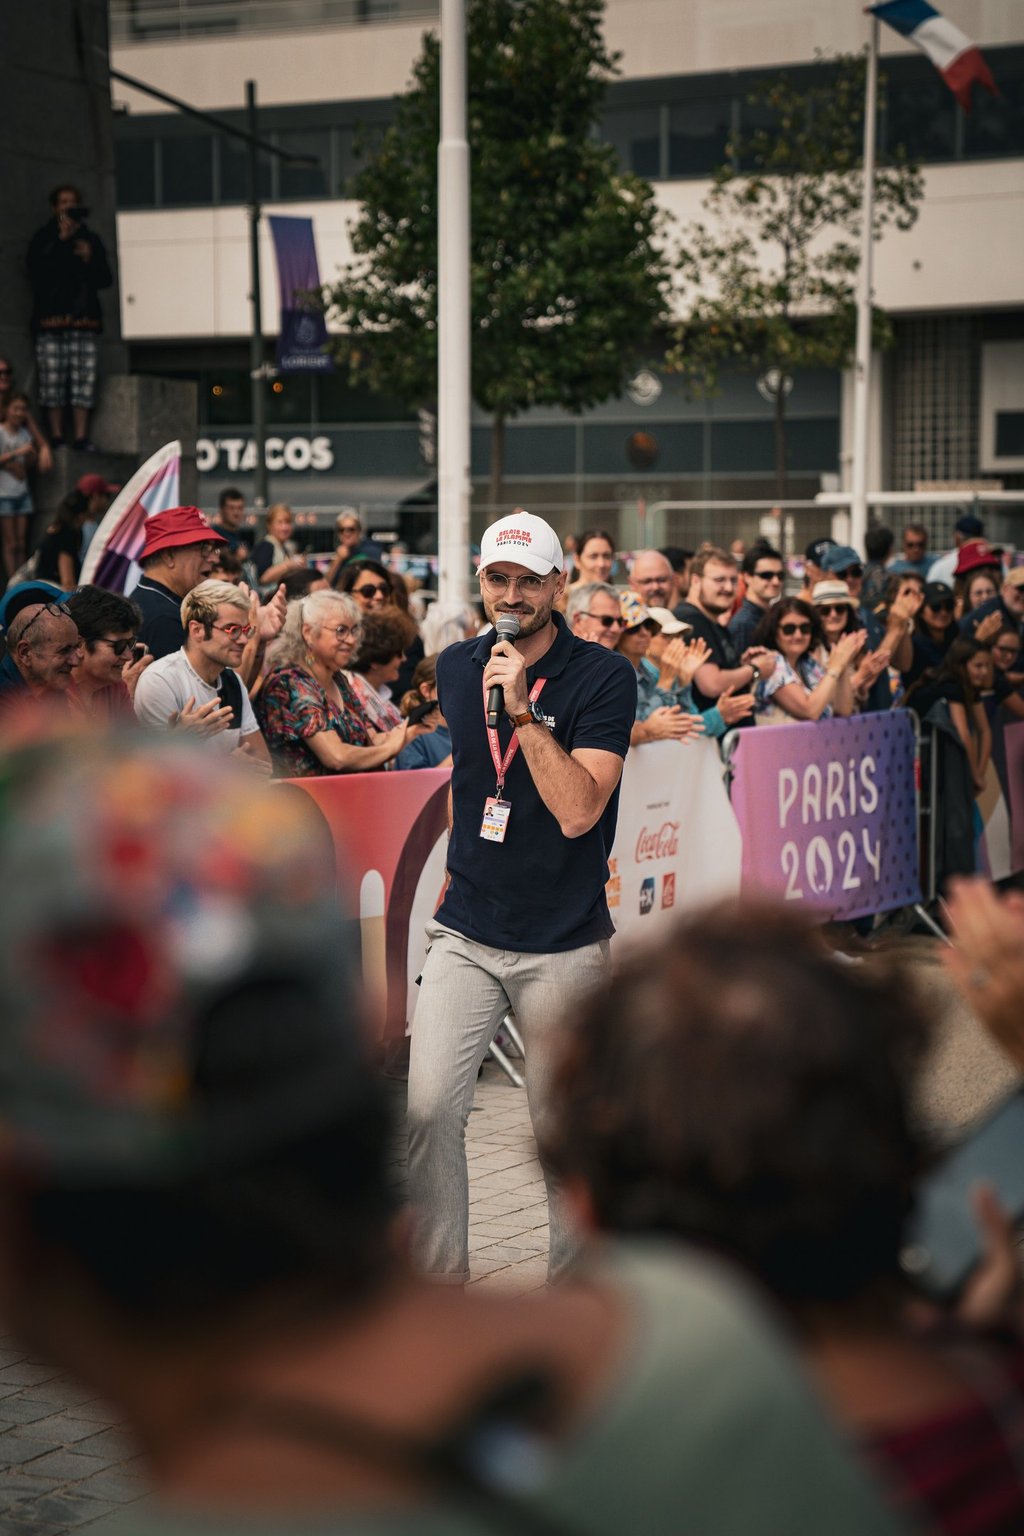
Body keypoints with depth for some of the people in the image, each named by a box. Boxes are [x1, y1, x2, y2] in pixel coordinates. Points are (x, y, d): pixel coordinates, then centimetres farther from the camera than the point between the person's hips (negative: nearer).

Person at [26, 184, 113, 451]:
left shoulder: (91, 239, 19)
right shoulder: (43, 239, 11)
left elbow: (105, 279, 16)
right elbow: (37, 272, -6)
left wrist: (90, 260, -3)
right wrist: (62, 241, -8)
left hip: (84, 318, 2)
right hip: (52, 318, -2)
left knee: (84, 381, -5)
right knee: (53, 381, -9)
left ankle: (80, 438, -5)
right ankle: (56, 437, -7)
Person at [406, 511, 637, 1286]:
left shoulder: (604, 675, -10)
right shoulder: (456, 667, 6)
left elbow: (577, 810, -20)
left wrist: (522, 709, -24)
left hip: (566, 944, -3)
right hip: (466, 935, 4)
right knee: (430, 1107, -9)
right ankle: (442, 1273, 6)